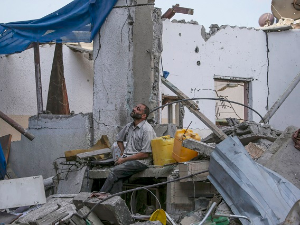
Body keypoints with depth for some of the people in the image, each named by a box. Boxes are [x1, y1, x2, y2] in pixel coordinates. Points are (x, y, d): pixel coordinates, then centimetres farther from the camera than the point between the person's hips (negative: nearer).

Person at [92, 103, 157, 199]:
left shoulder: (147, 130, -11)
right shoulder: (129, 126, 14)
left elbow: (145, 154, -15)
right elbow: (119, 139, 33)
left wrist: (124, 159, -12)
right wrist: (123, 153, 15)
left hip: (141, 161, -7)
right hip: (127, 158, 7)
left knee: (115, 170, -23)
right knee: (117, 178, -21)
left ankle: (103, 193, -13)